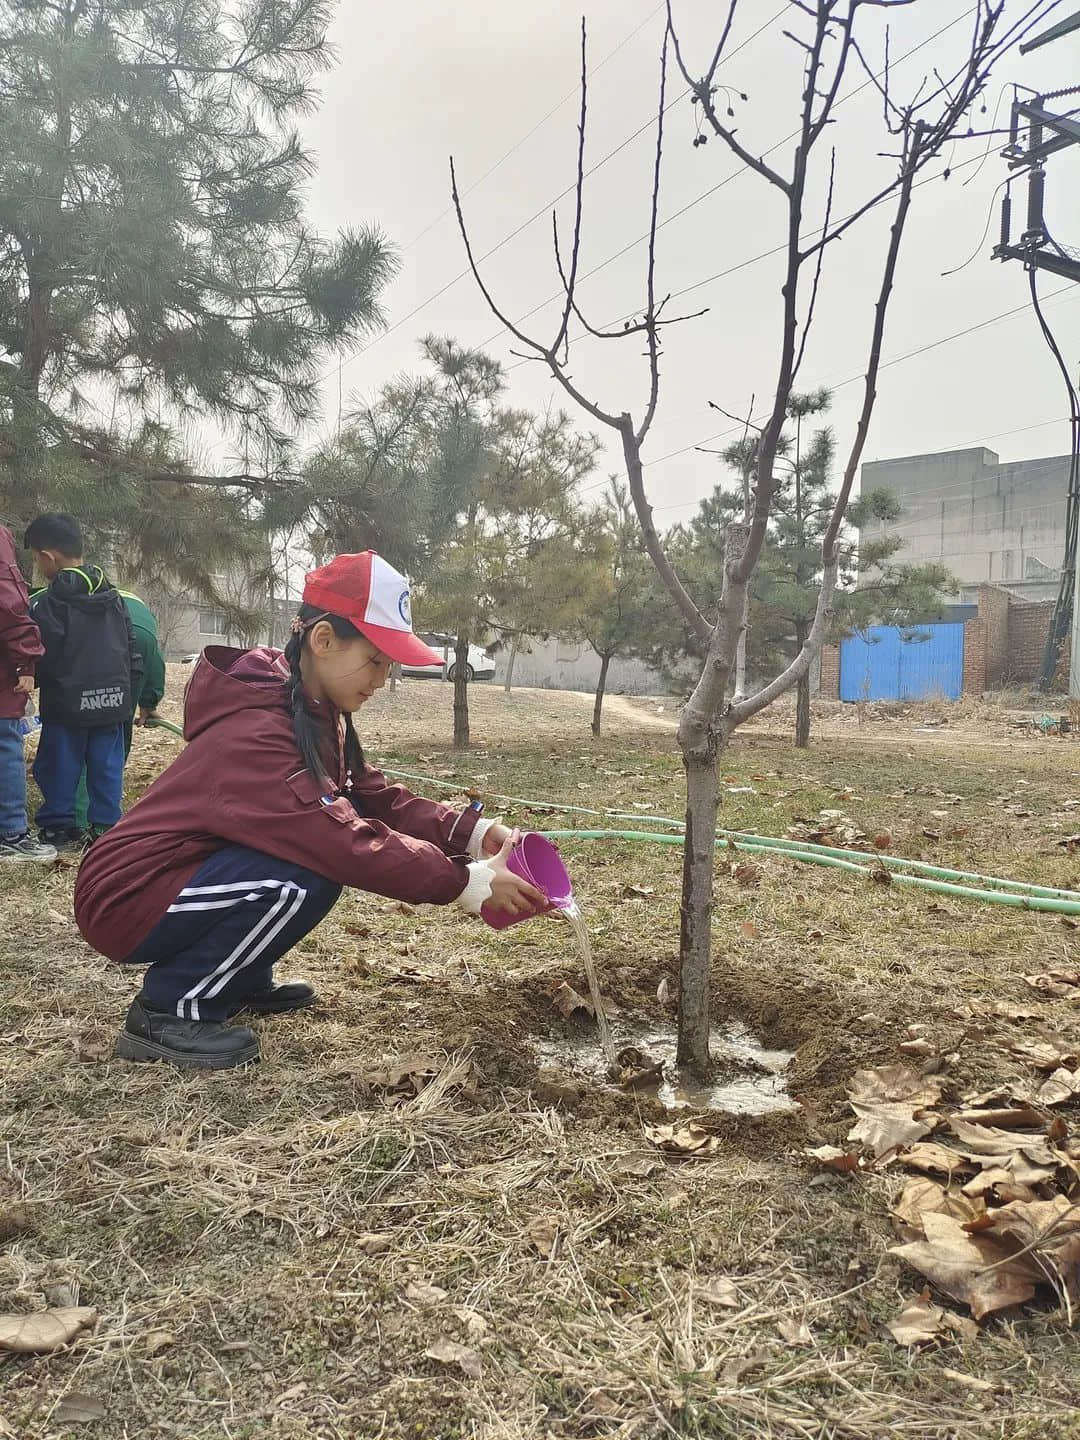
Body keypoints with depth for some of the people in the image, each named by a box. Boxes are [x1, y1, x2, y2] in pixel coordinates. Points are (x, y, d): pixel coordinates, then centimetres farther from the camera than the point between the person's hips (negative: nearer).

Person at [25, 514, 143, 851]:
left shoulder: (47, 604, -13)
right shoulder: (113, 596, 8)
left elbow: (41, 657, -13)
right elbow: (131, 646, 11)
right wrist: (127, 686, 17)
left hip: (68, 701, -5)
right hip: (113, 697, 6)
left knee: (59, 766, 8)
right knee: (107, 765, 10)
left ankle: (57, 827, 14)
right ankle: (106, 826, 14)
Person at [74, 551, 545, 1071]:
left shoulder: (312, 712, 1)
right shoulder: (254, 733, -29)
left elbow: (375, 799, -1)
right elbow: (347, 844, -34)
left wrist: (471, 832, -14)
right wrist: (466, 883, -29)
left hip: (192, 870, 9)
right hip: (126, 901, -9)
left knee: (338, 821, 1)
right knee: (308, 877, -27)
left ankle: (241, 981, 13)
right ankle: (166, 1012, -8)